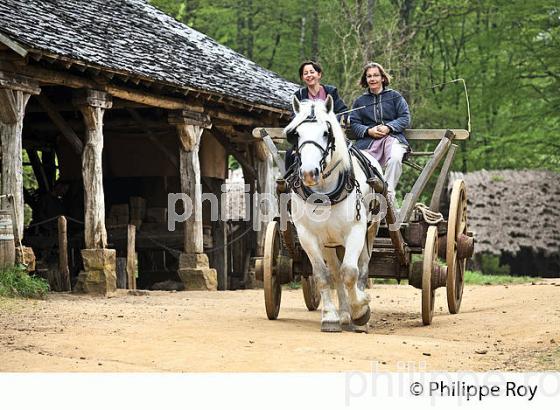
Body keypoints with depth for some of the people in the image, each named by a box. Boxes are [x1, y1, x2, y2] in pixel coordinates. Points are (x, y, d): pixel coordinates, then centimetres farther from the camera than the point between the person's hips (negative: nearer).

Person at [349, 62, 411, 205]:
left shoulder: (394, 96, 16)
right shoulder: (360, 101, 21)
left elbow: (405, 118, 7)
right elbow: (354, 123, 12)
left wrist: (389, 127, -10)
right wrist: (368, 131, -9)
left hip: (392, 136, -2)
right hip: (368, 140, 2)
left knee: (395, 158, -34)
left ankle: (389, 193, -23)